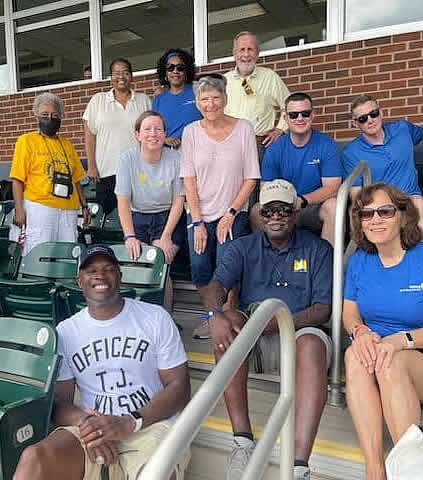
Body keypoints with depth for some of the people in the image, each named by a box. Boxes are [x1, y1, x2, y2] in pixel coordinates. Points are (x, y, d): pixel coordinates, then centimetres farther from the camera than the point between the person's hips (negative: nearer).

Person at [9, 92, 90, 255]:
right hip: (39, 208, -4)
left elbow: (76, 179, 20)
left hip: (69, 210, 4)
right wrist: (19, 209, -10)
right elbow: (18, 179, -1)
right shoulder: (26, 140, 6)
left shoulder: (67, 144, 20)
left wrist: (84, 205, 11)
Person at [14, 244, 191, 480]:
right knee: (33, 458, -27)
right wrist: (86, 423, -16)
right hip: (91, 427, 3)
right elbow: (59, 401, 8)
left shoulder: (156, 317, 2)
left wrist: (131, 423, -16)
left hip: (151, 424, -2)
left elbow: (179, 386, 0)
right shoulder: (65, 331, 10)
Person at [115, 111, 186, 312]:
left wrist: (166, 237, -13)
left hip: (168, 218, -1)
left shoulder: (174, 158, -9)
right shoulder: (128, 158, -7)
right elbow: (123, 201, -9)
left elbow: (178, 201, -6)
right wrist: (129, 236, -21)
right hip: (137, 219, 2)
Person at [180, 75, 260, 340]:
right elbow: (189, 179, -1)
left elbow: (251, 179, -3)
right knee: (200, 267, -5)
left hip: (233, 213, -2)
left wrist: (230, 215, -9)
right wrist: (197, 222, -8)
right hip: (199, 214, 2)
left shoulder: (243, 128, -3)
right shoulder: (191, 131, 1)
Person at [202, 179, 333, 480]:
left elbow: (323, 309, -3)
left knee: (312, 342, -34)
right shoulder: (244, 248, 12)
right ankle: (243, 442, -28)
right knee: (230, 320, -29)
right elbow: (216, 287, -5)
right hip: (252, 339, 2)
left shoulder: (318, 249, 7)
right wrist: (216, 315, -29)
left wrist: (278, 323, -21)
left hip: (299, 333, -1)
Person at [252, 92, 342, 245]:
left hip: (315, 208, -1)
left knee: (332, 205, -32)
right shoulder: (274, 150, 2)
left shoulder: (326, 145, -3)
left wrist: (301, 200, -27)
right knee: (257, 211, -25)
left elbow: (331, 187, -10)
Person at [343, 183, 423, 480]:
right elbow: (350, 312, 9)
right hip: (374, 350, 3)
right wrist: (360, 331, -14)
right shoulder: (359, 261, 6)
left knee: (391, 363, -34)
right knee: (354, 355, -29)